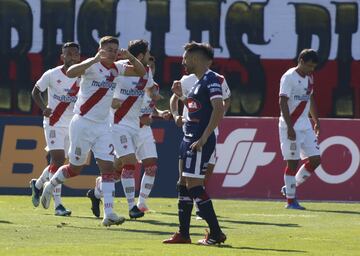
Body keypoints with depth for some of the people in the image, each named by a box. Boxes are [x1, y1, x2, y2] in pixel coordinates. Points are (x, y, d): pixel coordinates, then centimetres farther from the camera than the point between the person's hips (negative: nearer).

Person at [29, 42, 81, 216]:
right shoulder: (52, 75, -8)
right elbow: (36, 91, 4)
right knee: (58, 159, -15)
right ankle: (58, 205, -14)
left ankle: (38, 184, 40)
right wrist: (43, 108, -12)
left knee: (58, 161, 10)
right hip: (54, 123, -4)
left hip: (73, 124, 4)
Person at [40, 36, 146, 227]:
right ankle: (49, 187, 33)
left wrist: (130, 57, -7)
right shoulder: (92, 65, -14)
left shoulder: (116, 68, 6)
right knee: (75, 169, 4)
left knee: (108, 167, -6)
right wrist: (95, 60, -40)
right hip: (83, 123, -6)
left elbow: (141, 72, 12)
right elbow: (70, 73, -32)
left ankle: (108, 214, -11)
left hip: (102, 126, 6)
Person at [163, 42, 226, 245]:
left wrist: (203, 138, -25)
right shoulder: (199, 81, 17)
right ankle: (183, 234, 17)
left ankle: (216, 234, -8)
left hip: (200, 141, -10)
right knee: (184, 184, 12)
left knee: (194, 186, -12)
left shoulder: (211, 79, -13)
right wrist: (181, 96, 23)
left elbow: (218, 109, -22)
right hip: (189, 138, 10)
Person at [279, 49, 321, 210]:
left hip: (306, 126, 8)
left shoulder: (309, 78, 13)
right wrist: (289, 128, -22)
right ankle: (290, 201, 2)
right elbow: (283, 102, -17)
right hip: (291, 127, -8)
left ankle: (290, 187, 17)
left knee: (315, 159, 3)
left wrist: (316, 121, 20)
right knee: (293, 162, -5)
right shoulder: (289, 77, -13)